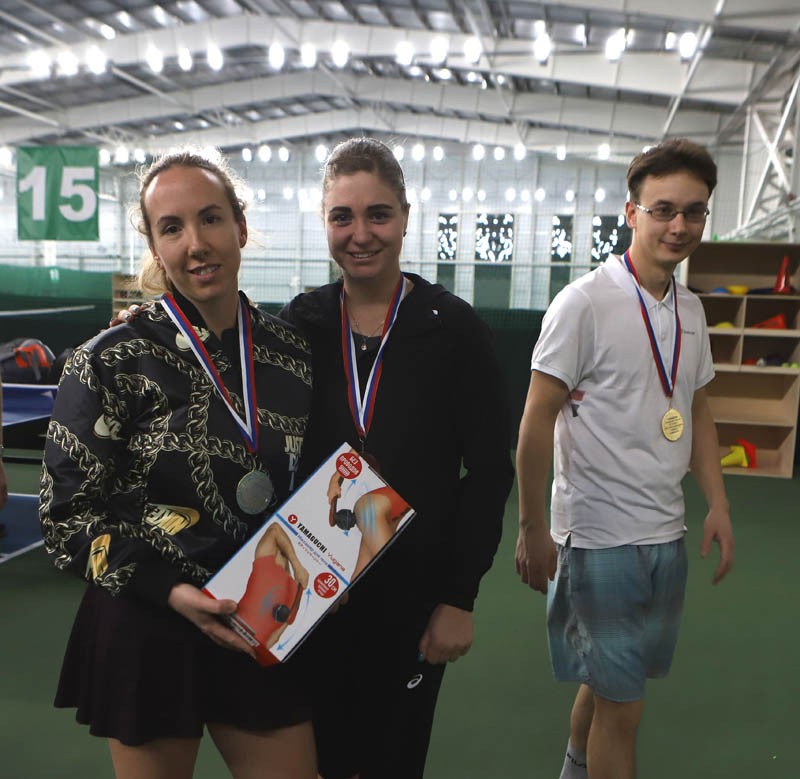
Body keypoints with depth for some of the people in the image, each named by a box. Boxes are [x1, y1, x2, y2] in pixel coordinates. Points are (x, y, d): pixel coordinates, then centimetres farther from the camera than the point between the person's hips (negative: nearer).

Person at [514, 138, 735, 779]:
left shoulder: (691, 309, 8)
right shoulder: (585, 303, -15)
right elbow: (538, 418, -15)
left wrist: (719, 505, 10)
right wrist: (532, 530, -14)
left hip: (667, 534, 7)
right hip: (601, 537, -7)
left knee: (607, 678, 21)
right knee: (621, 703, 2)